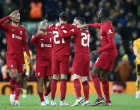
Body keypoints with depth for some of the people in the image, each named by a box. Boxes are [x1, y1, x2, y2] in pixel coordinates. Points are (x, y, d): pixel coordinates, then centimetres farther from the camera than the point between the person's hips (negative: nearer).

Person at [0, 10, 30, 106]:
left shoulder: (22, 29, 10)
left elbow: (25, 43, 9)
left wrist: (28, 55, 0)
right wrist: (9, 17, -17)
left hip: (20, 56, 4)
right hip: (11, 55, -4)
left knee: (19, 78, 3)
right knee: (14, 75, -19)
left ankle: (16, 99, 8)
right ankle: (12, 93, 5)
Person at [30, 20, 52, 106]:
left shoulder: (51, 35, 11)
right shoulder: (37, 35, -2)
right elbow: (31, 41, -25)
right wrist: (38, 34, -44)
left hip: (50, 60, 4)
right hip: (40, 60, -4)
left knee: (52, 80, -2)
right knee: (40, 80, -3)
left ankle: (46, 95, 23)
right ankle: (42, 100, 3)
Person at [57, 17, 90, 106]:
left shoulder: (76, 30, -3)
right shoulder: (87, 31, 16)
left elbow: (63, 35, -8)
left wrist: (59, 27, 6)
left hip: (79, 55, -7)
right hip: (87, 55, 7)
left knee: (75, 77, -11)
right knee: (85, 79, 9)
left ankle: (79, 97, -26)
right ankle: (87, 100, 7)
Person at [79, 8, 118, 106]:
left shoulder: (107, 27, -18)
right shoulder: (104, 24, 11)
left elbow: (111, 44, -23)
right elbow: (99, 25, 38)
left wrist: (99, 51, -20)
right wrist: (87, 25, 39)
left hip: (107, 53, -9)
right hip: (113, 54, 9)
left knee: (94, 73, -8)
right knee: (103, 77, 15)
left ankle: (100, 98, -18)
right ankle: (108, 101, 17)